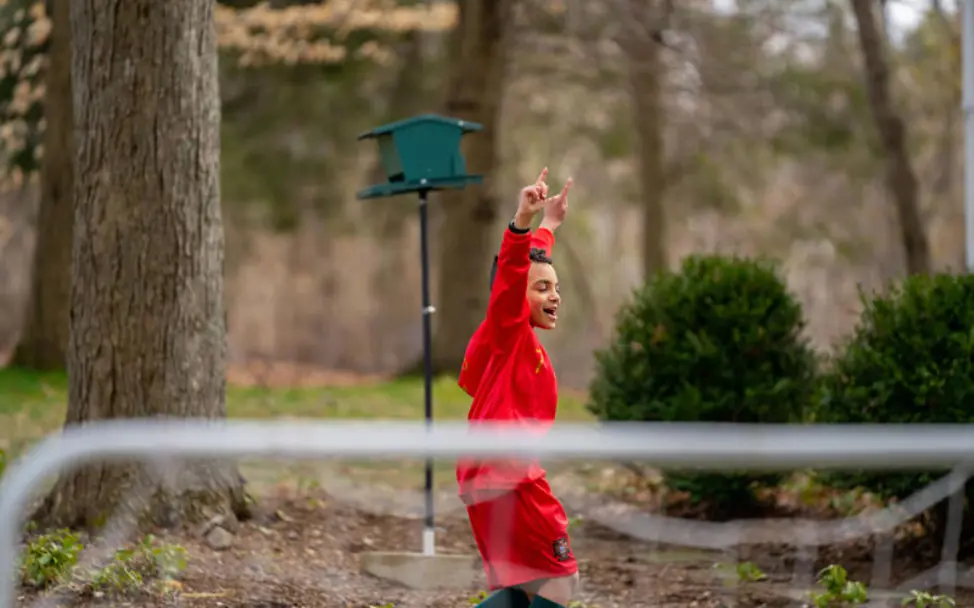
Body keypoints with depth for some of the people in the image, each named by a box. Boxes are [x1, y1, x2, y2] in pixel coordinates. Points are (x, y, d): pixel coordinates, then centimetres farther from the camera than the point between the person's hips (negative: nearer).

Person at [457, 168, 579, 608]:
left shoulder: (522, 338, 15)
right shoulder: (508, 330, -8)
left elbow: (532, 263, 34)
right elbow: (510, 277, -29)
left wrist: (549, 226, 48)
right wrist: (523, 222, -45)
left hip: (493, 476, 10)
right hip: (507, 476, -10)